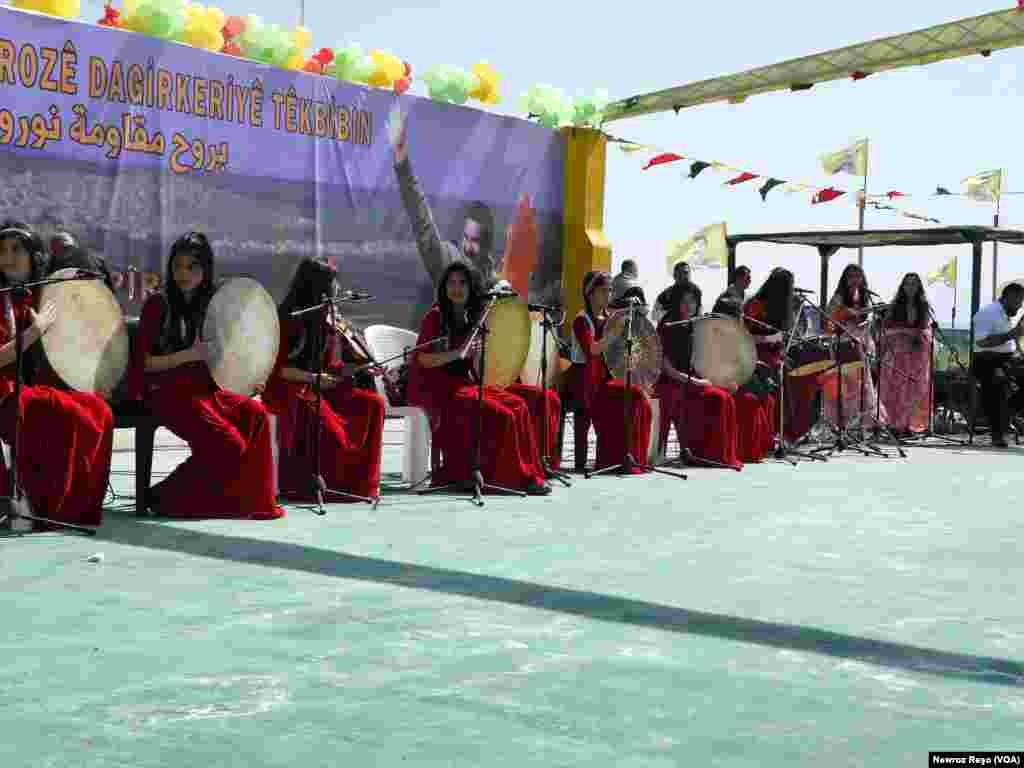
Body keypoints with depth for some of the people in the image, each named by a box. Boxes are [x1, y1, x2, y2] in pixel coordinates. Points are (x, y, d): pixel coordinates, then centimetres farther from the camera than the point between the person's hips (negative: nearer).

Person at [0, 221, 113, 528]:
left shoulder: (36, 297, 13)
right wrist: (35, 331, -20)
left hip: (30, 389, 7)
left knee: (99, 412, -10)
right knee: (68, 417, -27)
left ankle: (79, 513, -5)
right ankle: (52, 515, -15)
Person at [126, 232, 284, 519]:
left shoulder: (210, 305, 12)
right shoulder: (158, 304, -5)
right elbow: (143, 363, -10)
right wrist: (189, 355, -22)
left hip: (204, 389, 6)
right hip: (167, 392, -6)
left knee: (255, 414, -17)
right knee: (228, 443, -21)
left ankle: (250, 500, -9)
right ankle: (167, 497, -6)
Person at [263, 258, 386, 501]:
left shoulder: (324, 319, 11)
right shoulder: (287, 319, -10)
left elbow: (329, 364, 13)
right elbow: (276, 368, -12)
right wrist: (312, 378, -21)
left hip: (320, 388, 7)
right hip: (287, 389, -7)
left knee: (373, 404, -8)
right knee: (319, 411, -37)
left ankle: (359, 481, -6)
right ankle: (305, 485, -25)